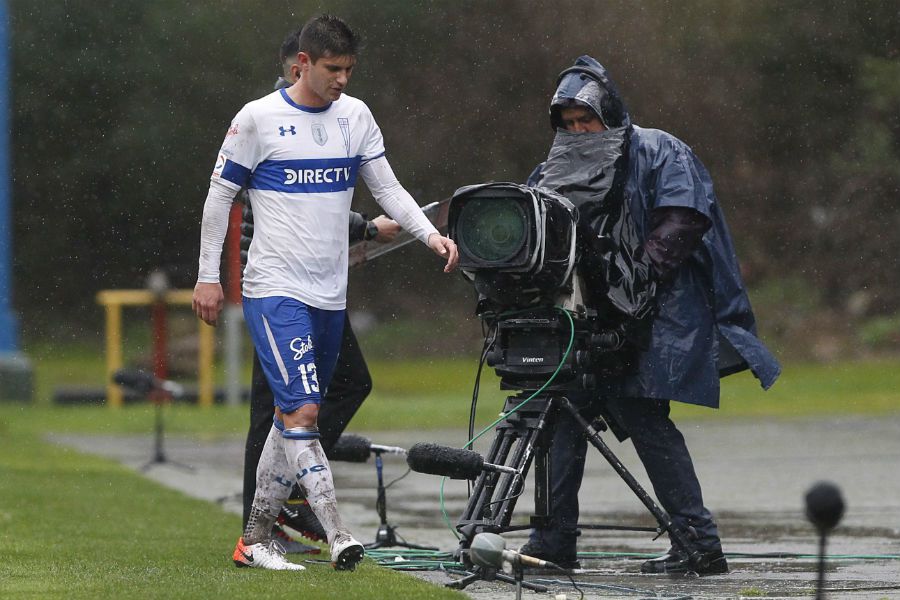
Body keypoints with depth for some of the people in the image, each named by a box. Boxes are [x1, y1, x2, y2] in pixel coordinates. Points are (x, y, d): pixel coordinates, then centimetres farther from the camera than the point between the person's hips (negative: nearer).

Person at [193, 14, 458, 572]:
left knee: (293, 416, 10)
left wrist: (431, 233, -6)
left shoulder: (355, 116, 8)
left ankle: (255, 540, 19)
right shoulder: (258, 119, -6)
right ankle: (338, 535, -22)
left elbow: (387, 187, 10)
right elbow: (220, 196, 0)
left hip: (330, 294, 6)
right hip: (275, 289, -6)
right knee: (303, 410, -17)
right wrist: (208, 276, 0)